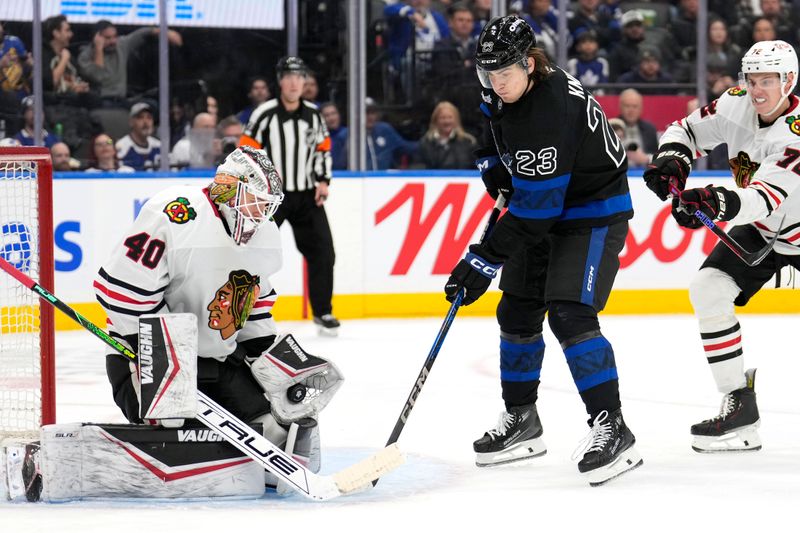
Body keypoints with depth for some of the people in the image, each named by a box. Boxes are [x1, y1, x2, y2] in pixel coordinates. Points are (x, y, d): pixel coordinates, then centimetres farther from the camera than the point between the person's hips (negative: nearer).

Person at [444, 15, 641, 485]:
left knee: (570, 316, -22)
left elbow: (533, 210, -32)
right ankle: (522, 421, 25)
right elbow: (492, 126, 22)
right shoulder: (504, 91, -6)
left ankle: (612, 429, -20)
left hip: (594, 214, -10)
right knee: (517, 313, 11)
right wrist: (494, 165, 5)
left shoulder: (550, 112, -34)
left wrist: (485, 261, -30)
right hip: (545, 212, 10)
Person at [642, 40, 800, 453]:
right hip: (761, 231, 6)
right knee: (708, 290, -11)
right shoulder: (736, 105, -13)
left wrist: (717, 203, -59)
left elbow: (763, 200, -41)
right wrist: (671, 161, -20)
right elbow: (688, 130, 1)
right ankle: (739, 405, -7)